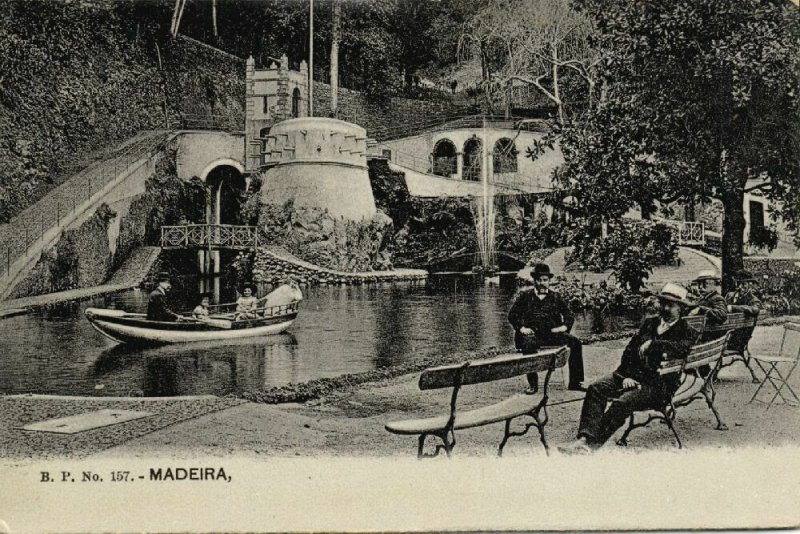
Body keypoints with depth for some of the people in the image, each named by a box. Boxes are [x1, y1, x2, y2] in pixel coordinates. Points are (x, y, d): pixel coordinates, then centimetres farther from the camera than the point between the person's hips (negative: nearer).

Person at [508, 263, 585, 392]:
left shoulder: (555, 297, 19)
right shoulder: (525, 296, 14)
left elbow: (569, 315, 18)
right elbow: (512, 314, 10)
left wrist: (564, 326, -2)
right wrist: (522, 328, -6)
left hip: (552, 333, 3)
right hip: (532, 334, -3)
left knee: (575, 342, -21)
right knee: (529, 344, -38)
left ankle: (575, 382, -16)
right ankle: (533, 384, -27)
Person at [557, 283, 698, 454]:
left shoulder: (687, 331, 4)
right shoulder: (649, 323, 21)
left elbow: (685, 347, -20)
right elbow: (629, 350, 16)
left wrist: (653, 343, -17)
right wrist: (627, 375, 0)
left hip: (658, 384, -6)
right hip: (632, 376, 6)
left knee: (624, 402, -32)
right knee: (596, 388, -20)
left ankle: (592, 443, -28)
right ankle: (585, 436, -32)